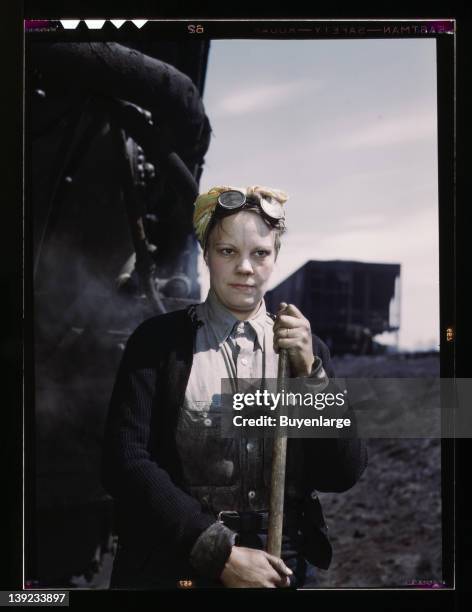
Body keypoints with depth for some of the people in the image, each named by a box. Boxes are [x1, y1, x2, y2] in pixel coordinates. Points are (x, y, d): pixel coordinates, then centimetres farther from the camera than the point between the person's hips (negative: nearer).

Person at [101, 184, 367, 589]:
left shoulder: (307, 347, 4)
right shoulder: (159, 340, -4)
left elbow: (343, 475, -2)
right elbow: (127, 461, -11)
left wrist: (309, 371, -14)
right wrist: (221, 552, -16)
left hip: (284, 569, 3)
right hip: (173, 565, -2)